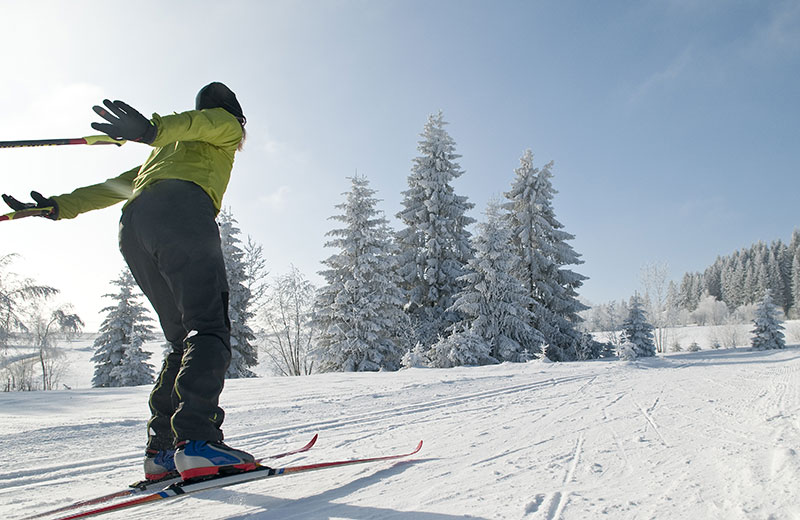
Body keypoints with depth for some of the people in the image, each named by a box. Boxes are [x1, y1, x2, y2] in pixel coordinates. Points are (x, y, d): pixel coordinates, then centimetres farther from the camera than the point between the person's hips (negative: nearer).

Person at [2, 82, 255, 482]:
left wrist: (61, 206, 31)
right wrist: (154, 130, -20)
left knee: (184, 339, 6)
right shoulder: (226, 126, 23)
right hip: (181, 209, -7)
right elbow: (205, 122, -1)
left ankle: (161, 448, -2)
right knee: (209, 328, -18)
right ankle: (196, 439, -33)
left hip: (133, 229, 7)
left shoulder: (166, 152, 43)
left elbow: (116, 185, 36)